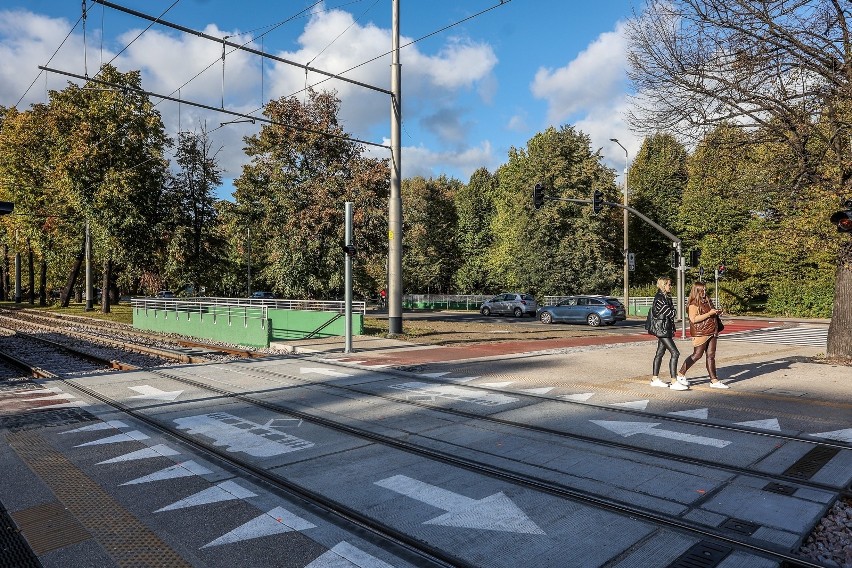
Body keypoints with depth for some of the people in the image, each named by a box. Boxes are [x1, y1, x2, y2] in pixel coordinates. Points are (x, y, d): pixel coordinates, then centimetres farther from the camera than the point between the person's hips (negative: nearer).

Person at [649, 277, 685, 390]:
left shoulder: (666, 297, 15)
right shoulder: (659, 298, -15)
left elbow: (671, 314, 18)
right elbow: (670, 313, -18)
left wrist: (672, 329, 12)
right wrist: (673, 311, 4)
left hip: (666, 329, 10)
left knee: (660, 353, 13)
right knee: (675, 353, -13)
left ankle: (655, 379, 21)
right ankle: (674, 382, -13)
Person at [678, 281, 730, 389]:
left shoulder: (707, 301, 16)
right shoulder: (693, 303, -11)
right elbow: (693, 319, -21)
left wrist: (716, 312, 7)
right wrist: (709, 313, -20)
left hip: (711, 333, 8)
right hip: (700, 333, -8)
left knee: (711, 356, 7)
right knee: (697, 355, -3)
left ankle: (714, 380, 9)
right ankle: (681, 374, 9)